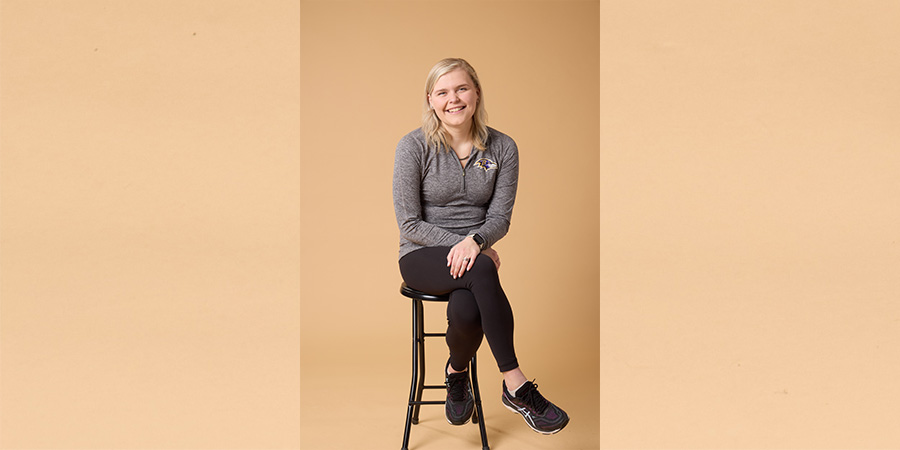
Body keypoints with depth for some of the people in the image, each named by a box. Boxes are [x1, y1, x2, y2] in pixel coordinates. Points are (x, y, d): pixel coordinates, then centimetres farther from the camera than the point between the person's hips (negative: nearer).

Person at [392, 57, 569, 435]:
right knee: (481, 271, -36)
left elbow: (500, 217, 0)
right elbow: (410, 225, -7)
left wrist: (474, 240, -23)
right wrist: (471, 248, -15)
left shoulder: (502, 148, 2)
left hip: (473, 253, 2)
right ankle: (517, 387, -25)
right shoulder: (414, 146, -6)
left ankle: (457, 373, 3)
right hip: (422, 258, -2)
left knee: (466, 312, -33)